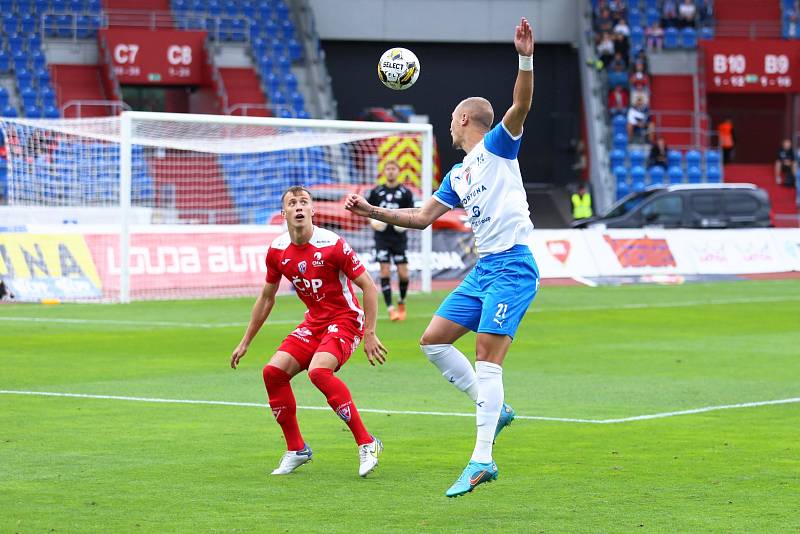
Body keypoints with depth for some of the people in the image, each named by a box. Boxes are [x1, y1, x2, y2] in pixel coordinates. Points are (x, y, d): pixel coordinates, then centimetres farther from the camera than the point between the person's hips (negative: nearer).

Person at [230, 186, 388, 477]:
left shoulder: (332, 245, -18)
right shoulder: (277, 251, -1)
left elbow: (368, 285, -13)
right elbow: (266, 297, 14)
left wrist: (369, 334, -17)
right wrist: (245, 343, 17)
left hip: (345, 319, -7)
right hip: (314, 322, 7)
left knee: (319, 371, -31)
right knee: (273, 371, -9)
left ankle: (367, 443, -23)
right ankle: (296, 449, 7)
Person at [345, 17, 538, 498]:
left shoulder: (497, 146, -1)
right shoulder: (458, 175, 21)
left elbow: (521, 106, -18)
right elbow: (422, 217, 27)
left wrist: (526, 59, -32)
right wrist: (373, 211, 22)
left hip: (513, 266, -9)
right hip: (484, 268, 9)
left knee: (486, 358, -15)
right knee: (434, 340, 8)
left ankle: (482, 461, -18)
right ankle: (494, 408, 15)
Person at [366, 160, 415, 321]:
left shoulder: (405, 192, 3)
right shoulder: (377, 192, 7)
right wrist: (372, 221, -6)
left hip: (399, 238, -1)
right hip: (382, 237, 1)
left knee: (403, 274, -4)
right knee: (385, 272, -8)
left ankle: (402, 302, 24)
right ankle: (390, 309, -6)